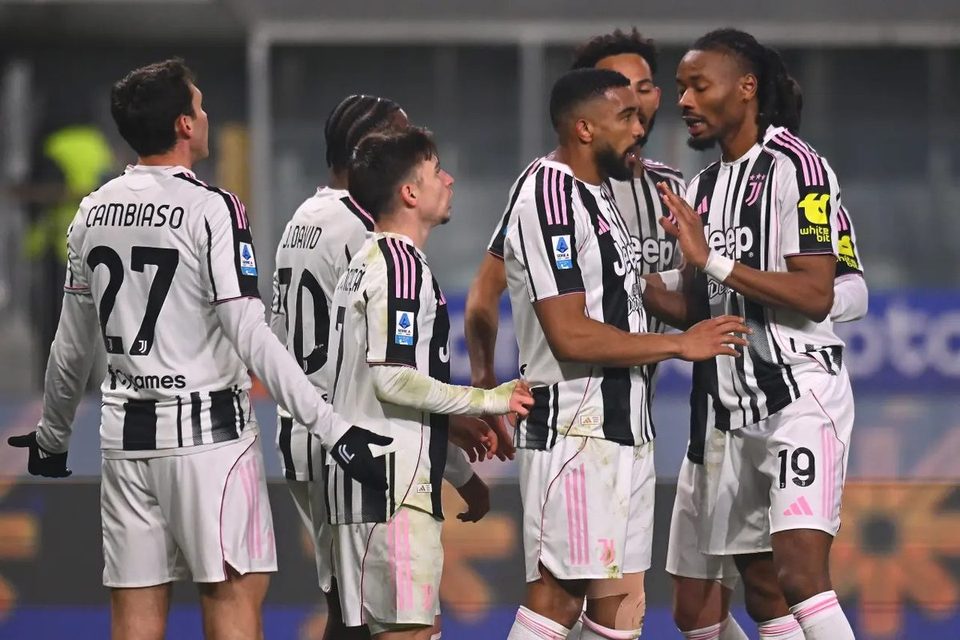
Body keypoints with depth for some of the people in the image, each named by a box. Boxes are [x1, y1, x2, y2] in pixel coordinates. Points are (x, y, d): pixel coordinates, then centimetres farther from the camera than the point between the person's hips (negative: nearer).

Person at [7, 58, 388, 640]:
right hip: (208, 430, -6)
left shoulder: (93, 212, 7)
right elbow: (252, 339, -17)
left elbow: (73, 347, 14)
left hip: (126, 434, 6)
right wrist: (332, 428, -17)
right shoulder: (212, 209, -11)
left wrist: (52, 436, 29)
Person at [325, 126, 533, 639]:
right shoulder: (402, 264, -13)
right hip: (391, 481, -10)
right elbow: (393, 379, -20)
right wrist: (488, 400, -12)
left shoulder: (370, 260, 20)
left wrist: (461, 425, 25)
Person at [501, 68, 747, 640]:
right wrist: (680, 345, -13)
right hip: (574, 428, -10)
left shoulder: (599, 198, 19)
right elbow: (571, 335, -20)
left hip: (623, 430, 10)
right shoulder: (551, 200, -14)